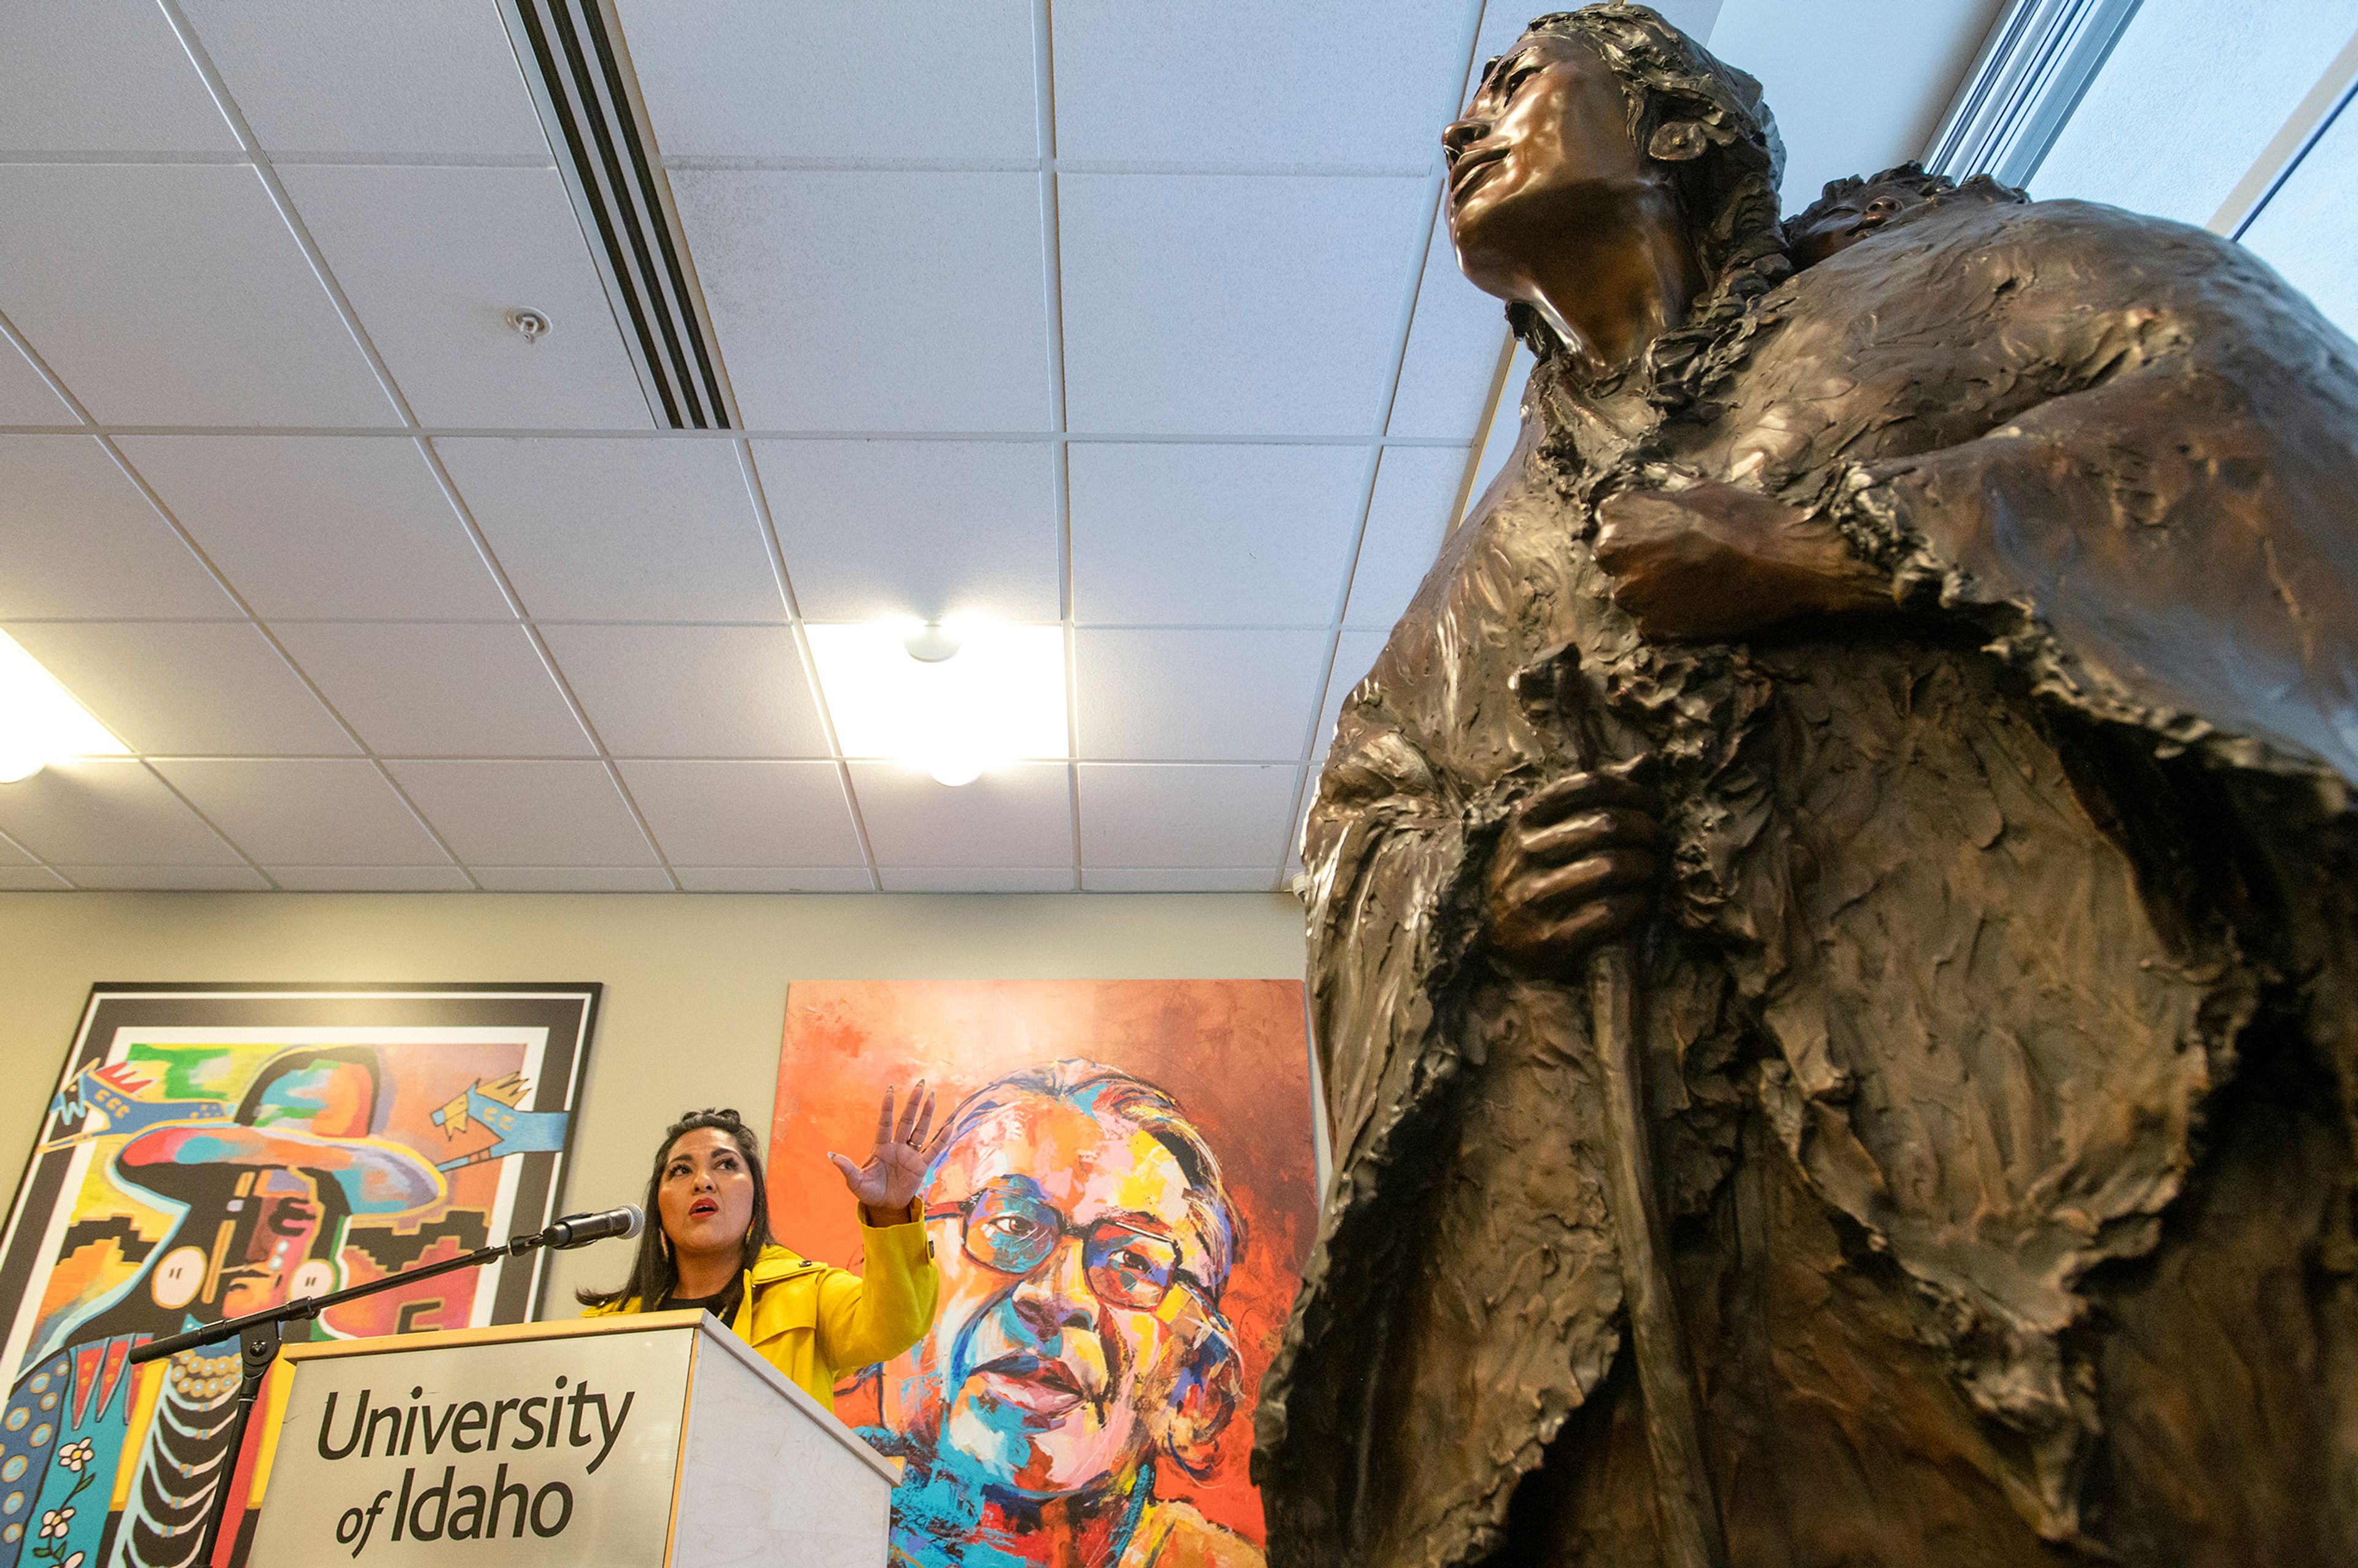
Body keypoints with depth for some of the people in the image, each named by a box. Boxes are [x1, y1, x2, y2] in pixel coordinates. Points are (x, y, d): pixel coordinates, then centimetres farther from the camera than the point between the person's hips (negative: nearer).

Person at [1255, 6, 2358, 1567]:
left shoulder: (1942, 272, 17)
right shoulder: (1482, 573, 25)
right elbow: (1357, 813, 21)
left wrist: (1840, 543, -9)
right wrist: (1467, 890, -3)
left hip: (2053, 1085, -2)